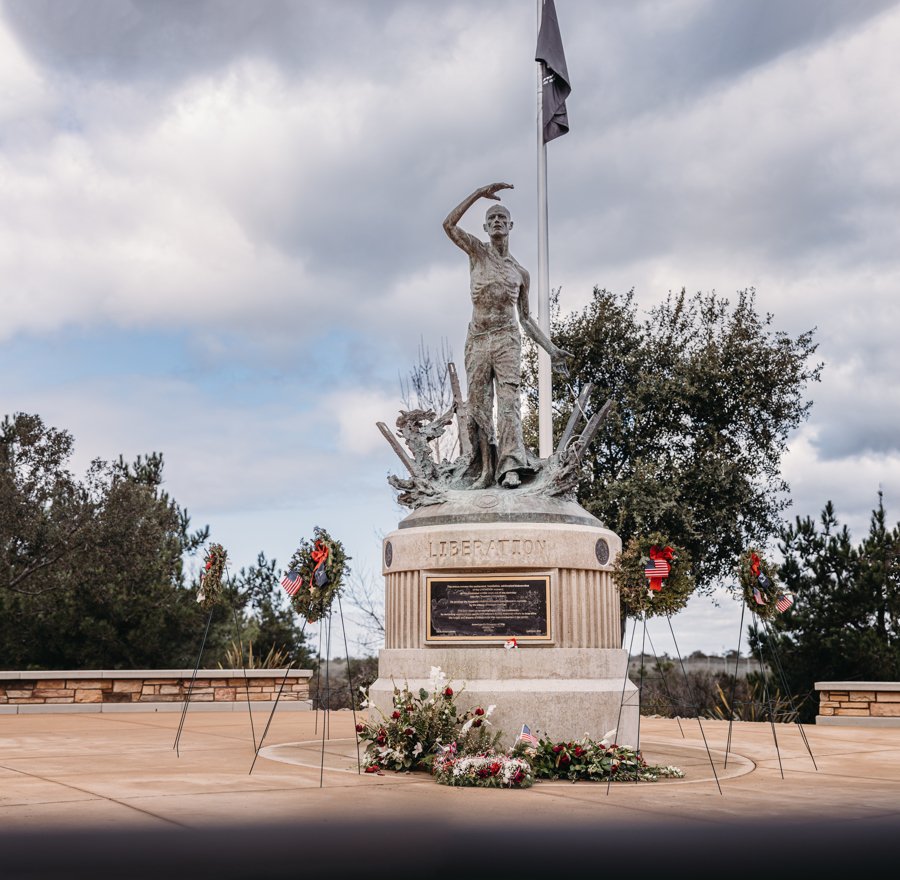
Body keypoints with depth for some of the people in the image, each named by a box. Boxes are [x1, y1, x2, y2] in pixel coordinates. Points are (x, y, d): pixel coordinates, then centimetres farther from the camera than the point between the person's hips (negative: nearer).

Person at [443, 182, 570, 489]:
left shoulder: (520, 272, 17)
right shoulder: (477, 251, 13)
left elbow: (525, 317, 21)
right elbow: (449, 225, -3)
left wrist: (550, 349, 13)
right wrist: (480, 193, -4)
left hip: (507, 337, 0)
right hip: (477, 339, 1)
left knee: (509, 397, -17)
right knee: (478, 405, -4)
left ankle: (511, 466, -29)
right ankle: (485, 470, -3)